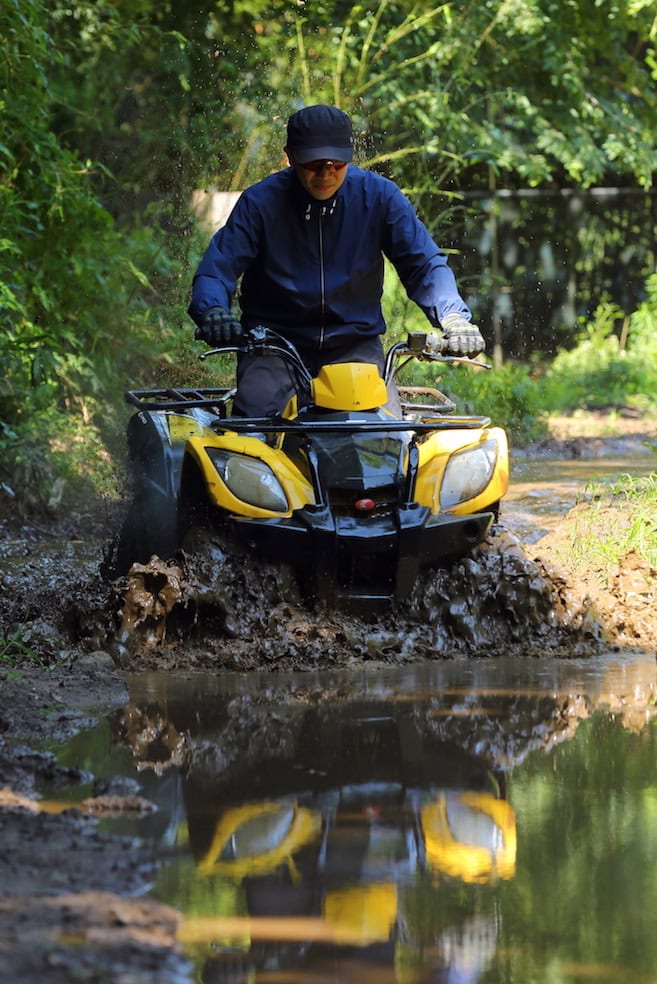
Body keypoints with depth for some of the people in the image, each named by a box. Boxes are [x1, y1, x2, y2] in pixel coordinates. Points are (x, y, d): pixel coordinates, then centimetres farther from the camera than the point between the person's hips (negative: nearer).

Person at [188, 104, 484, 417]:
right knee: (255, 414, -29)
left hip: (354, 343, 1)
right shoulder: (261, 201, -5)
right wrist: (213, 314, -31)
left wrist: (452, 317, -20)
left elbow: (424, 264, -1)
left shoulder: (379, 195, -1)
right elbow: (216, 269, -8)